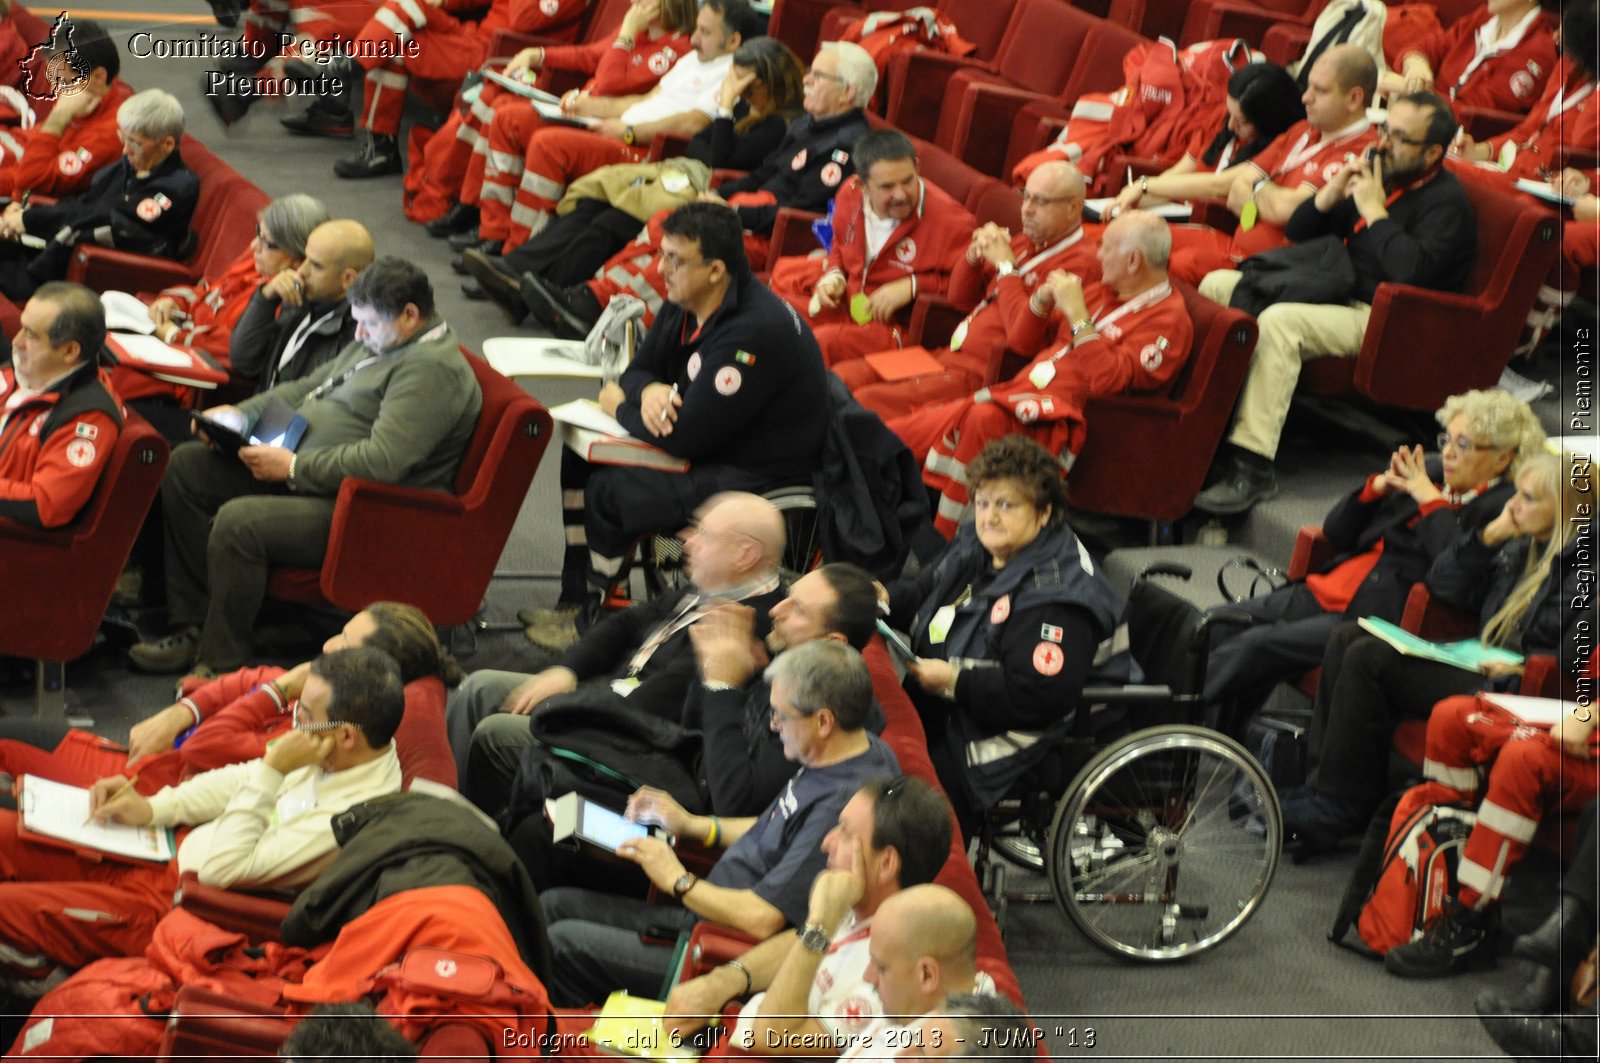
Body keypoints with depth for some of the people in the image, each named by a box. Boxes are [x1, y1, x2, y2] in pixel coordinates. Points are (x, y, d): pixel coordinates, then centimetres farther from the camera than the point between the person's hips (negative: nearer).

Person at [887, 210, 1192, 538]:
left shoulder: (1167, 317, -6)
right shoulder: (1102, 291, 19)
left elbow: (1107, 380, -21)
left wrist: (1077, 315, -17)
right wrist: (1044, 300, 8)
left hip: (1058, 421, -9)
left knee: (983, 419, -38)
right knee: (895, 435, -3)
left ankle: (944, 541, -29)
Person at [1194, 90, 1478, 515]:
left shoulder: (1446, 202, -9)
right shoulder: (1376, 173, 15)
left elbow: (1412, 271, -28)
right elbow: (1298, 232, 20)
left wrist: (1374, 209, -17)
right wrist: (1332, 194, 0)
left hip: (1383, 320, -9)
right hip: (1336, 295, 9)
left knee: (1279, 321, -34)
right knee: (1217, 285, 0)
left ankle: (1253, 468, -37)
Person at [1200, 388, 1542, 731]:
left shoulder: (1502, 509, -5)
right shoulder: (1430, 472, 16)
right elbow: (1336, 531, 19)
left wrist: (1430, 500, -14)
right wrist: (1379, 485, 1)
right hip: (1322, 592, 9)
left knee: (1255, 646, -23)